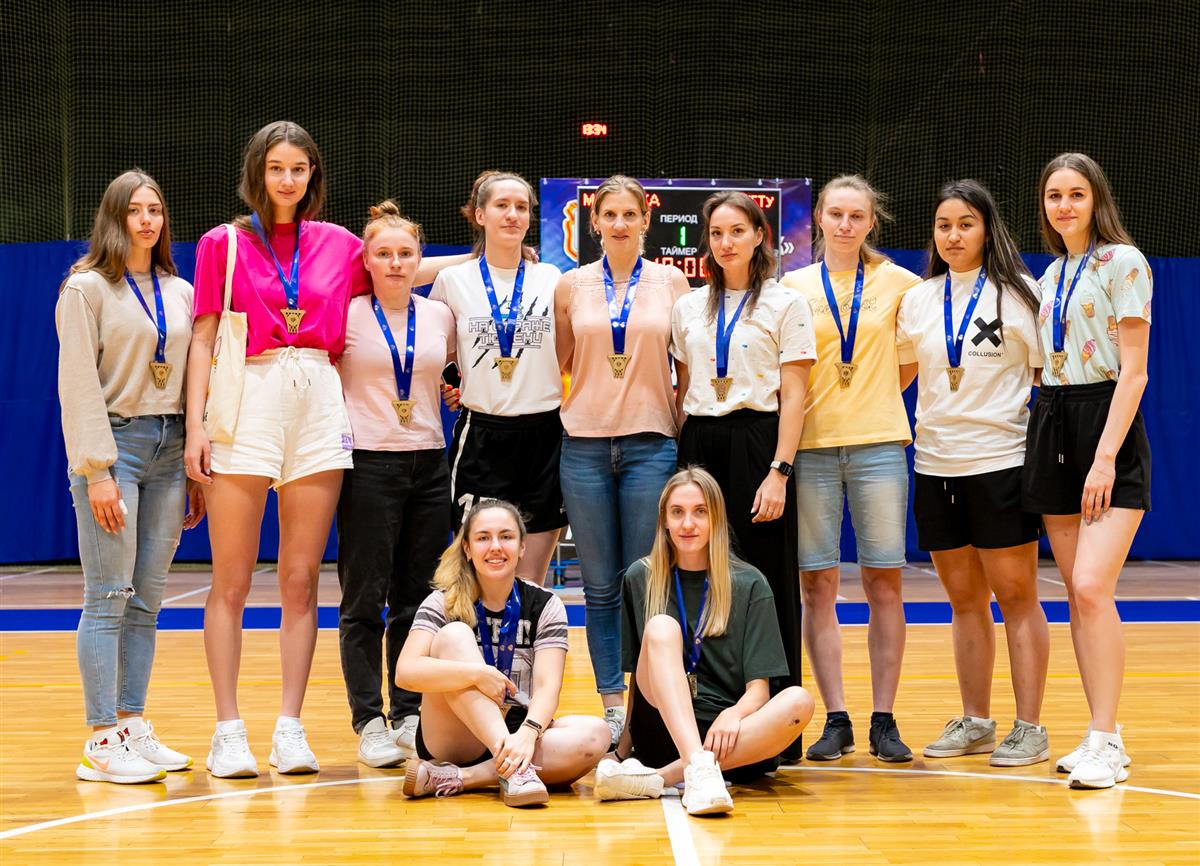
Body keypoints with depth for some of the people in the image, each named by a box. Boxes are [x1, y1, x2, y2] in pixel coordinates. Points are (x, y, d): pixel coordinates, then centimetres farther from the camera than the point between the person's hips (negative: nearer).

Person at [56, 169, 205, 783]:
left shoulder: (181, 293, 14)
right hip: (114, 442, -5)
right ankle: (101, 742, -4)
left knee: (148, 598, 7)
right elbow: (78, 386, -8)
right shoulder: (87, 288, -2)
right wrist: (97, 471, -14)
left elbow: (193, 382, 14)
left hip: (169, 447, 5)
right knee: (109, 598, -7)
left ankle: (134, 727, 13)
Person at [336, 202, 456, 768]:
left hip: (429, 464, 4)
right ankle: (369, 722, 2)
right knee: (364, 600, -2)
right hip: (368, 463, -3)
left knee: (418, 598, 6)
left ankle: (409, 714, 14)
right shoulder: (345, 314, -2)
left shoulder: (440, 316, 8)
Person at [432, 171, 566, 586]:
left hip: (544, 434, 1)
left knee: (532, 583, 4)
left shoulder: (551, 279, 8)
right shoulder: (452, 280, 5)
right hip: (482, 436, -1)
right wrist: (448, 390, 6)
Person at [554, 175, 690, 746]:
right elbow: (559, 366, 15)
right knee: (600, 586, 4)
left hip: (650, 444, -1)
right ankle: (612, 708, 11)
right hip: (585, 444, 1)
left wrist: (682, 426, 5)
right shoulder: (571, 286, 7)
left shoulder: (672, 283, 5)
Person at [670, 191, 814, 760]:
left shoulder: (785, 304, 1)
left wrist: (778, 472, -13)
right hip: (699, 443, 4)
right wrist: (677, 457, 9)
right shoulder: (688, 308, 14)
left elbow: (793, 396, -4)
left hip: (755, 442, -4)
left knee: (765, 582, -3)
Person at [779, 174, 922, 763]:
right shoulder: (792, 286, 6)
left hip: (879, 443, 0)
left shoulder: (898, 284, 6)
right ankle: (835, 720, 7)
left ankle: (884, 720, 7)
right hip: (811, 444, 0)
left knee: (883, 582, 0)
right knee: (817, 586, 0)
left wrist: (884, 387, 8)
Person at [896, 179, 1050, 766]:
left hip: (1001, 461, -4)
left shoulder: (1019, 293, -1)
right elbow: (897, 375, 22)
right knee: (964, 599, 11)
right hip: (936, 464, 4)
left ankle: (1029, 728, 5)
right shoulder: (917, 300, 11)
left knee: (1014, 595, -1)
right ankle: (975, 723, 20)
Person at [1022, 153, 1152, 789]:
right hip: (1051, 427, 7)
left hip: (1107, 428, -7)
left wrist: (1106, 456, -18)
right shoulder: (1050, 275, 15)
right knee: (1076, 592, 6)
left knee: (1092, 586, -17)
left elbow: (1133, 370, -11)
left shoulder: (1121, 262, -6)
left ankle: (1106, 744, -12)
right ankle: (1101, 733, 12)